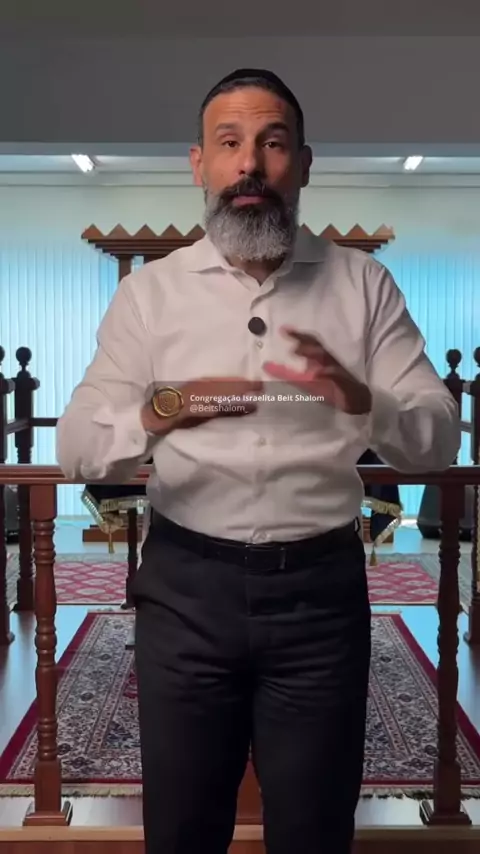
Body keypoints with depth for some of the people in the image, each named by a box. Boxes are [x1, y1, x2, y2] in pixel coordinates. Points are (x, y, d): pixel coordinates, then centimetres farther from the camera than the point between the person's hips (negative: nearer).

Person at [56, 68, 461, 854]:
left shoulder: (363, 284, 2)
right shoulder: (149, 292, 1)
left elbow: (440, 440, -2)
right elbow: (76, 449, -5)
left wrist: (362, 402, -23)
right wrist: (154, 416, -26)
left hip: (321, 588, 1)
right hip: (186, 588, 0)